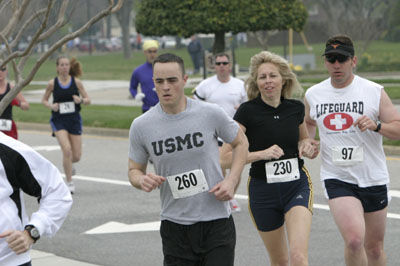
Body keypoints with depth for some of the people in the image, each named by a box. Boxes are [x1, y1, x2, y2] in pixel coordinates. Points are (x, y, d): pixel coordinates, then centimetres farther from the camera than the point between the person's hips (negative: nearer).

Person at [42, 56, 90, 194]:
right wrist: (51, 106, -11)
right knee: (67, 149, -20)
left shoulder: (76, 82, 0)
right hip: (59, 120, -2)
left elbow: (88, 100, 5)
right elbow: (44, 100, 10)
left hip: (74, 120, 2)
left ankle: (68, 164, 40)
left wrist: (81, 100, -17)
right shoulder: (52, 83, -2)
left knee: (77, 156, 1)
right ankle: (69, 183, -6)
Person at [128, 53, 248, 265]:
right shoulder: (141, 126, -4)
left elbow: (240, 143, 10)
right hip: (175, 227, 1)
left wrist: (232, 181, -5)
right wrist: (142, 180, -15)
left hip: (217, 223, -1)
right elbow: (134, 170, 9)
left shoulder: (211, 114, -6)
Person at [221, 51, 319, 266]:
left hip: (297, 186, 1)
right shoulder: (247, 111, -9)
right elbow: (225, 158, -14)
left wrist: (307, 146, 0)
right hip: (263, 190, -1)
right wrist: (261, 154, -24)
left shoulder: (296, 108, 2)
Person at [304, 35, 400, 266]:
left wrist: (376, 125, -23)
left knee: (374, 247, 11)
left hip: (373, 178, 0)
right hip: (337, 179, 0)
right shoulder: (313, 95, 3)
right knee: (354, 239, -22)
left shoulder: (374, 92, -4)